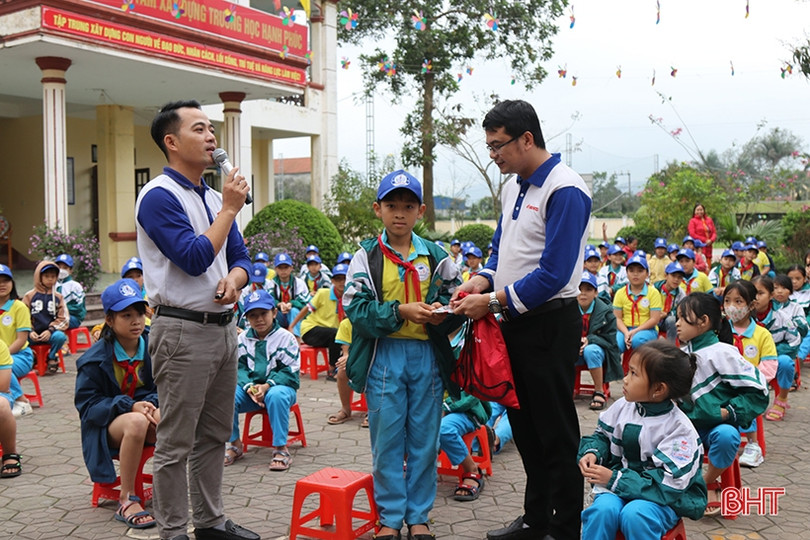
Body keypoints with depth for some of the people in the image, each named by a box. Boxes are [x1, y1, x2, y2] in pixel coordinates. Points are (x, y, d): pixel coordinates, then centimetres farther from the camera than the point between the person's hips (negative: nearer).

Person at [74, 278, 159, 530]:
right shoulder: (96, 358, -9)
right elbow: (86, 403, -10)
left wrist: (152, 403, -21)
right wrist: (129, 406, -24)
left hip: (145, 414, 3)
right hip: (108, 425, -2)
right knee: (136, 422, -38)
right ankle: (126, 501, -25)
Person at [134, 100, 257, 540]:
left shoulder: (214, 196, 14)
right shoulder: (159, 196, -11)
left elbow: (240, 256, 16)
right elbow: (194, 259, -20)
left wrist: (234, 280, -7)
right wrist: (229, 209, -11)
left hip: (223, 327, 8)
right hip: (183, 332, -8)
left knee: (214, 434, 17)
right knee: (176, 442, 1)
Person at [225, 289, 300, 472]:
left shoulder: (285, 337, -5)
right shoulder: (242, 339, 6)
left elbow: (290, 372, -9)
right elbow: (239, 368, 1)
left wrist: (267, 386, -23)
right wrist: (249, 387, -19)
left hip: (279, 386, -3)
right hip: (250, 389, 3)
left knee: (276, 395, -38)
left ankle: (280, 448, -26)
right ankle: (234, 444, -6)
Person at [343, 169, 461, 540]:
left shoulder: (436, 256, 6)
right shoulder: (366, 256, 0)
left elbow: (457, 301, 6)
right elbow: (356, 308, -9)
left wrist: (441, 312, -15)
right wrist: (401, 311, -19)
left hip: (427, 356, 2)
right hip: (383, 356, -1)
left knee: (424, 439, 8)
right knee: (386, 440, 5)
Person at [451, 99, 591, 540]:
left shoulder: (565, 191, -17)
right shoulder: (514, 186, 10)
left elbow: (553, 274, -23)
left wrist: (493, 301, -19)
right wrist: (483, 280, -1)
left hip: (549, 325, -9)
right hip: (514, 323, 9)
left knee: (556, 434, 3)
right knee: (524, 426, 18)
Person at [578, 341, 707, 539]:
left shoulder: (680, 429, -17)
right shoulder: (623, 407, -2)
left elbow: (668, 484, -21)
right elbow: (603, 436, 14)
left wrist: (615, 479, -24)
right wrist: (592, 453, -10)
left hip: (663, 497, -4)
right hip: (618, 485, 4)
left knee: (634, 515, -36)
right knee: (603, 510, -29)